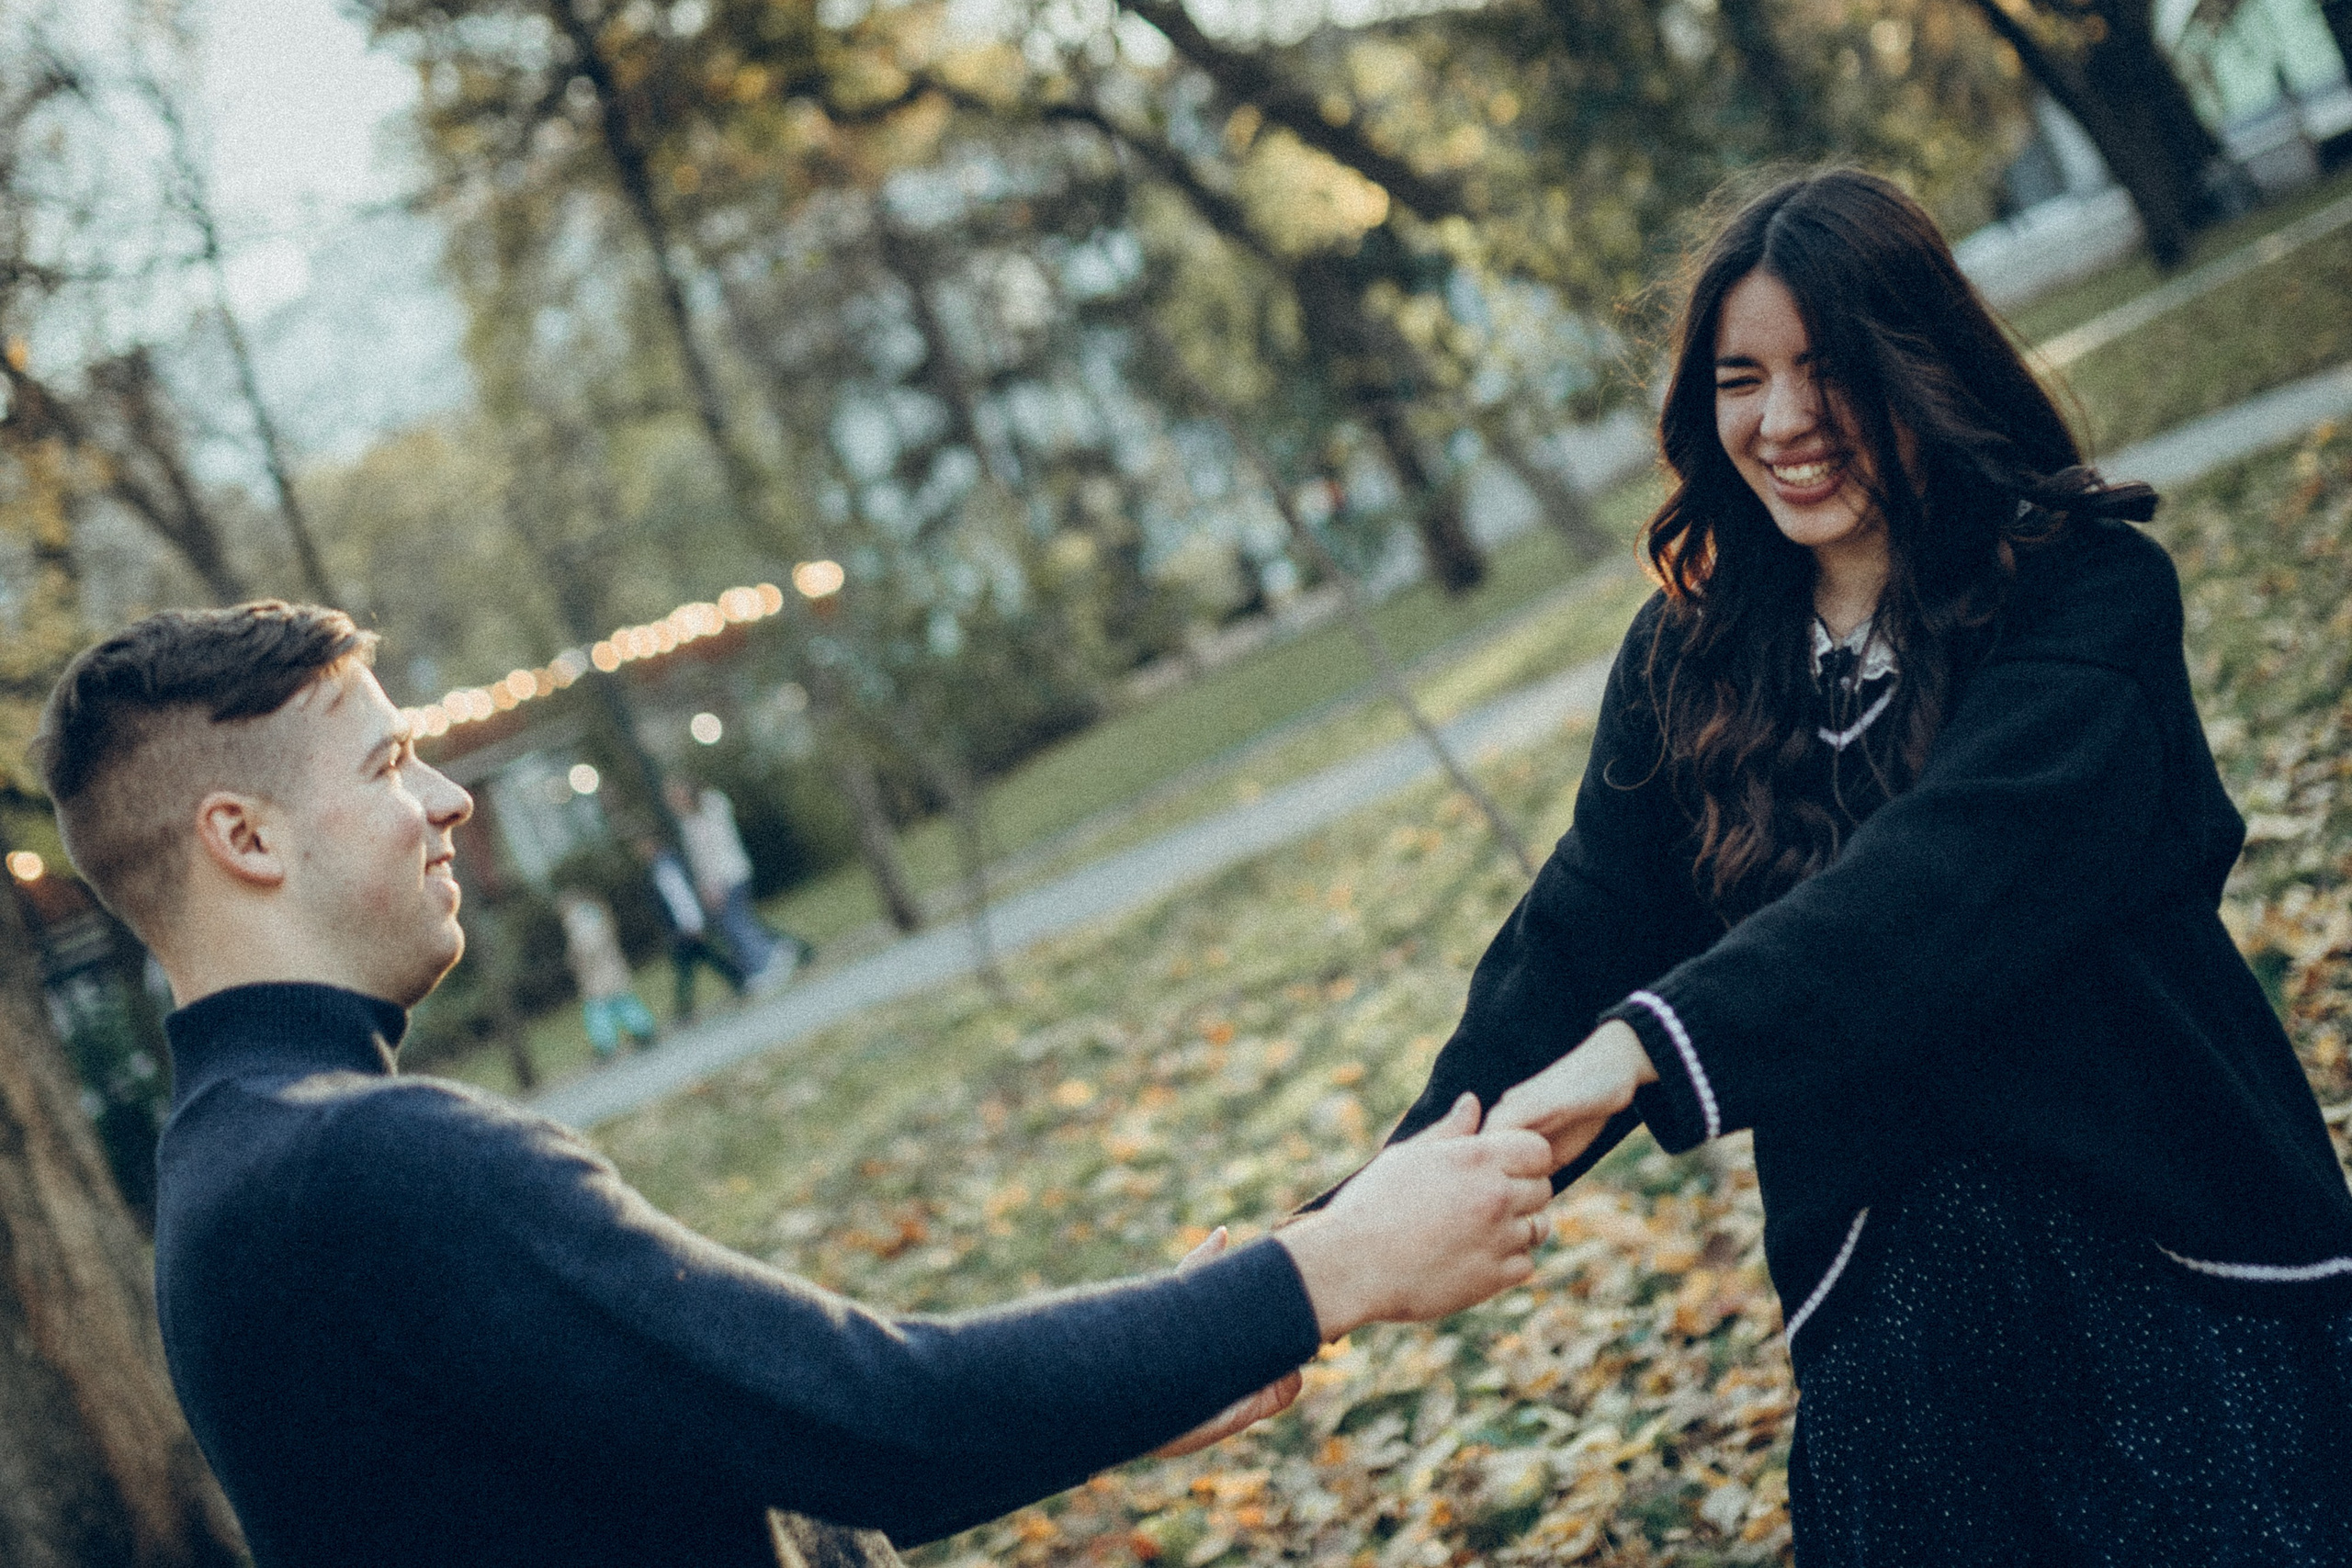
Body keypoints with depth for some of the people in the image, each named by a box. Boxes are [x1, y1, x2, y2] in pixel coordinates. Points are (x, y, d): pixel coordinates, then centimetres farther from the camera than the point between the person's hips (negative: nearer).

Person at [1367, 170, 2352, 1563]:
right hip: (1891, 1300, 3)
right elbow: (1575, 943, -5)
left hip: (2161, 1251, -3)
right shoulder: (1688, 663, 2)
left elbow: (1957, 860, -28)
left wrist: (1648, 1044, -42)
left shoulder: (2086, 588, -11)